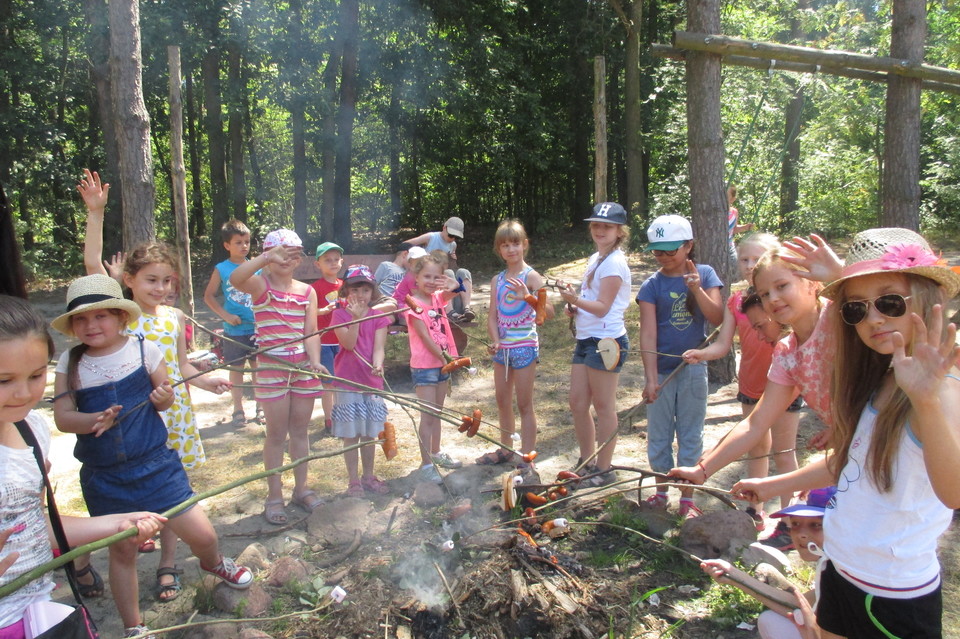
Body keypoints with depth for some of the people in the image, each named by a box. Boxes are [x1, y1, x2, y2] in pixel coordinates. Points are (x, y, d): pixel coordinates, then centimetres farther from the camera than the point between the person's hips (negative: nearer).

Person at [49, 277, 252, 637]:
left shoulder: (144, 350, -5)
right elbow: (62, 417, -6)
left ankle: (213, 563, 38)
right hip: (103, 477, 1)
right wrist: (97, 419, -25)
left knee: (202, 535, 0)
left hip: (154, 464, -1)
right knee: (121, 553, 13)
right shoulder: (70, 363, -2)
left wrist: (164, 397, -18)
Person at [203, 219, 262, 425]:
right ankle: (238, 409, 21)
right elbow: (209, 296, 1)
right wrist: (226, 315, -10)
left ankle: (260, 407, 21)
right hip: (235, 330, -2)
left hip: (258, 329, 2)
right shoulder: (221, 269, -3)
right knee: (237, 369, 9)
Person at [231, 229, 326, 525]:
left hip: (304, 367, 4)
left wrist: (315, 359, -16)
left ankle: (301, 488, 28)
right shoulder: (260, 284, -5)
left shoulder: (307, 291, 5)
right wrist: (268, 257, -35)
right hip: (271, 366, -3)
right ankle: (274, 496, 19)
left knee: (301, 430, 13)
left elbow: (311, 331, -1)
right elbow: (235, 278, -29)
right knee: (277, 433, 4)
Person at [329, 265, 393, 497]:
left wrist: (378, 365, -30)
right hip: (347, 382, -2)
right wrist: (356, 317, -26)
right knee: (351, 436, 4)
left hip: (372, 381, 3)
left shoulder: (378, 317, 2)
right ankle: (354, 480, 17)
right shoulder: (340, 314, -4)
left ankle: (369, 476, 28)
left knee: (369, 434, 13)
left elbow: (378, 347, -10)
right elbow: (348, 343, -16)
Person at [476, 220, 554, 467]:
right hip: (502, 347, 6)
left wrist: (528, 297, -36)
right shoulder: (497, 280, 8)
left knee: (524, 405, 0)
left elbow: (549, 312, -19)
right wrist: (495, 341, -12)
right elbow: (492, 315, 5)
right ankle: (506, 450, 33)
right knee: (502, 401, 16)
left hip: (524, 347, -6)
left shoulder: (531, 276, -9)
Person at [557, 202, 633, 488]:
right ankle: (587, 461, 27)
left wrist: (576, 299, -33)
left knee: (603, 406, 1)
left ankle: (604, 469, 14)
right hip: (585, 338, 9)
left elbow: (603, 307, -17)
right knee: (577, 403, 11)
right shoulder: (594, 259, 16)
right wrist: (574, 306, 5)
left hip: (606, 339, -9)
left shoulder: (614, 262, -11)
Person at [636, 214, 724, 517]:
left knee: (691, 435, 9)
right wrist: (650, 378, -19)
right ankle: (661, 492, 29)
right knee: (658, 436, 11)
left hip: (693, 368, 0)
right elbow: (648, 333, -12)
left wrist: (697, 288, -25)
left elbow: (717, 318, -10)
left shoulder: (704, 274, -1)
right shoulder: (652, 285, -5)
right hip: (661, 370, 0)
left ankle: (687, 497, 22)